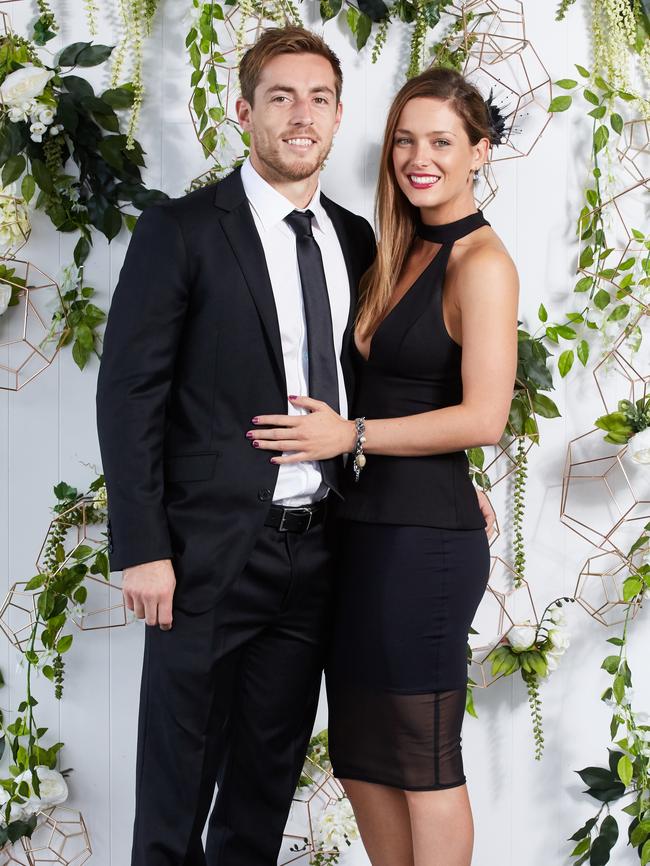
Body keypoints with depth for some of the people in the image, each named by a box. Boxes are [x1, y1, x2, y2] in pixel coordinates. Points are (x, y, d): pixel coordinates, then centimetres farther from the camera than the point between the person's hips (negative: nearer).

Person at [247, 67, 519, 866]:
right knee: (362, 753, 15)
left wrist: (353, 435, -15)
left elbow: (484, 417, -20)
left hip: (424, 538, -8)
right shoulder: (402, 254, 13)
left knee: (423, 760, 5)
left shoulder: (481, 263, -12)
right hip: (366, 528, 8)